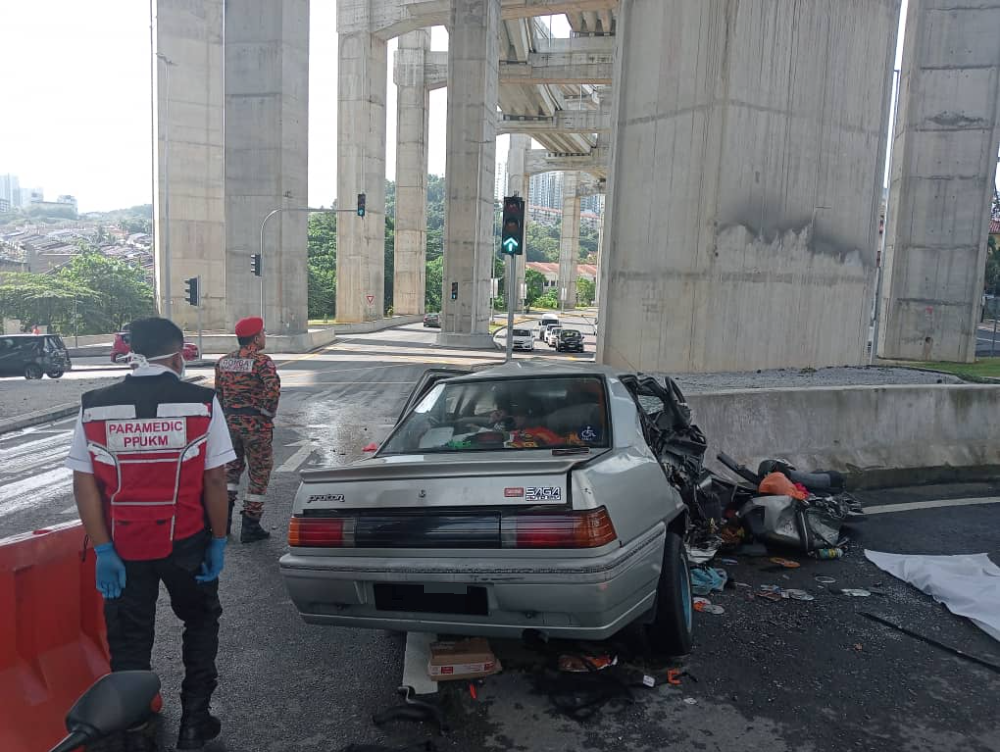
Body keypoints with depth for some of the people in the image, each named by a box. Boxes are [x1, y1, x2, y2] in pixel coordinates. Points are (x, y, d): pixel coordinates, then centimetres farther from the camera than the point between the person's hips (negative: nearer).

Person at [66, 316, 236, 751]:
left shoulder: (95, 407, -3)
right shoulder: (201, 402, -10)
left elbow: (84, 484, -6)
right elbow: (214, 479, -10)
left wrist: (103, 550, -3)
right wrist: (218, 541, -2)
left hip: (122, 547, 2)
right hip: (185, 543, -1)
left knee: (128, 644, 17)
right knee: (200, 622, 21)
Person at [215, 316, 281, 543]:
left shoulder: (223, 362, 7)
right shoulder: (262, 362, -14)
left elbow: (218, 393, 12)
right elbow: (273, 391, -28)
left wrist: (226, 417, 19)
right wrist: (268, 414, -13)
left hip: (230, 421, 6)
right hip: (256, 424, -6)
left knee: (233, 466, 23)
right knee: (259, 472, 6)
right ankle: (250, 527, 10)